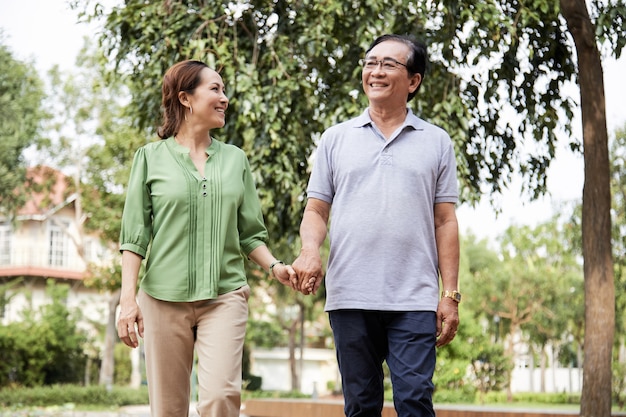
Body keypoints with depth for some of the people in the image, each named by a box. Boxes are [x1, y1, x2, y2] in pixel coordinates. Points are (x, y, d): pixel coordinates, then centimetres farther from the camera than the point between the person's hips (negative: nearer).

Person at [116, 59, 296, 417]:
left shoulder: (235, 159, 13)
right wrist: (128, 298, -6)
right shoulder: (151, 158, 5)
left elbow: (250, 233, 14)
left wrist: (274, 266, -4)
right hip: (164, 297, -1)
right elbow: (135, 236, 2)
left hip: (224, 296, 1)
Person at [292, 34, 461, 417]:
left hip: (414, 300, -2)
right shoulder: (336, 138, 12)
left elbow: (445, 222, 7)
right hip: (350, 298, 2)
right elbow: (316, 210, 11)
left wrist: (451, 294, 0)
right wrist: (310, 250, -11)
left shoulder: (436, 142, 10)